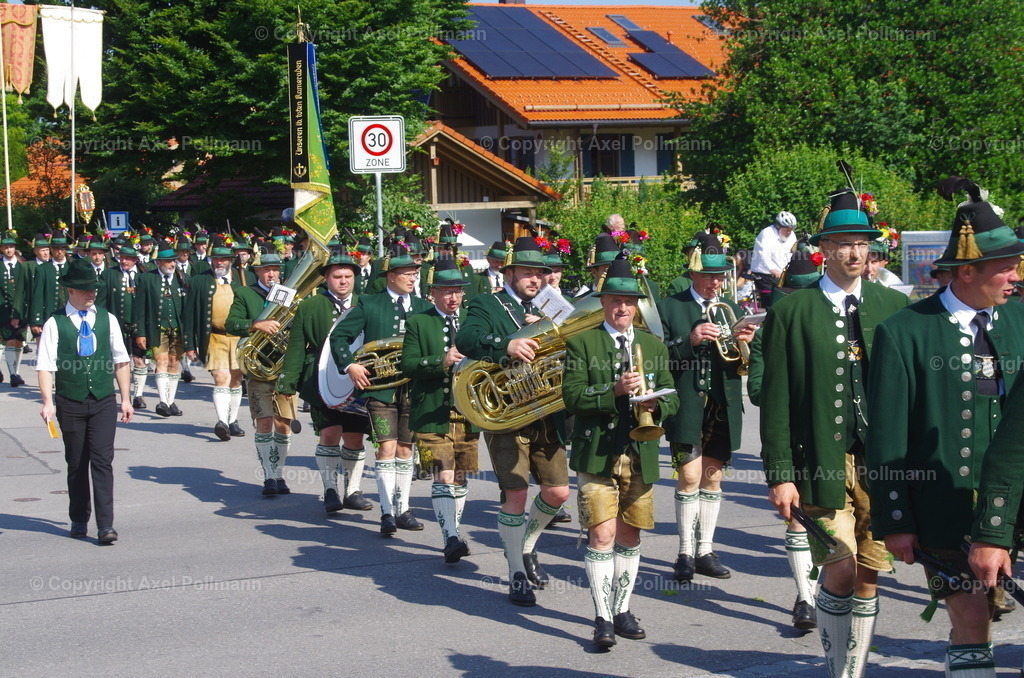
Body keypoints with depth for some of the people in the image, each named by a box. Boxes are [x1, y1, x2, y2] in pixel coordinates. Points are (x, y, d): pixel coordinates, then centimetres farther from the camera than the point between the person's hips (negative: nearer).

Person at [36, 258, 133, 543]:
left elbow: (120, 360, 11)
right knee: (77, 463, 10)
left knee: (102, 460, -8)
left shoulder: (107, 320, 7)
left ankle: (106, 525, -10)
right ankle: (79, 520, 23)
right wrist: (48, 402, -18)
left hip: (103, 401, 1)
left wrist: (126, 398, 7)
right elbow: (45, 367, -7)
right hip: (70, 402, -1)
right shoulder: (55, 324, -2)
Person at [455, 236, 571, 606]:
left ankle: (526, 547, 34)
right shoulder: (486, 305, -1)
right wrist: (506, 345, -38)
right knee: (515, 494, -9)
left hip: (546, 414, 6)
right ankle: (517, 575, 5)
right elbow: (465, 341, -21)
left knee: (557, 492, 7)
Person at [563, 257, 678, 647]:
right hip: (596, 454, -4)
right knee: (601, 534, -9)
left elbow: (671, 397, 12)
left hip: (640, 456, 4)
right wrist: (614, 390, -21)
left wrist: (655, 404, -10)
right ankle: (603, 618, -4)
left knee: (630, 536, 10)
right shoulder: (582, 342, 1)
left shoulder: (653, 345, 14)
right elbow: (572, 397, -8)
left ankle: (622, 609, 23)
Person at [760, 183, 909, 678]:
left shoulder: (894, 307, 8)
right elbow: (775, 400, -1)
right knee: (840, 571, -10)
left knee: (868, 579, 7)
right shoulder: (791, 313, 1)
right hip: (822, 465, -3)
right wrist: (780, 474, -6)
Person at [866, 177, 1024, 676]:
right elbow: (886, 436, -5)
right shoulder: (904, 333, -6)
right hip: (946, 514, -3)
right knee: (972, 624, -1)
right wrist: (894, 520, -6)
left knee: (972, 623, 4)